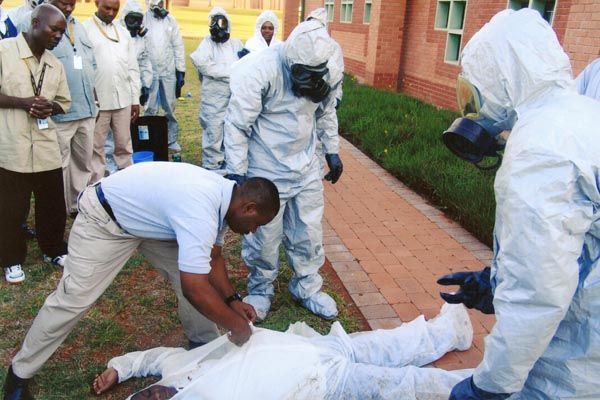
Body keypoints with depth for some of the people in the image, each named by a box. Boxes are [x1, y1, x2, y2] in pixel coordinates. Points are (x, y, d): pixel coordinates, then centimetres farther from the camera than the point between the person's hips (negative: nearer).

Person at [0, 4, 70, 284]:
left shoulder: (55, 64, 10)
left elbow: (64, 102, 15)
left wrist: (49, 108, -6)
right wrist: (23, 102, -19)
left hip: (46, 147, 5)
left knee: (53, 204, 12)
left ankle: (54, 250, 33)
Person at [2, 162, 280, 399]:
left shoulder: (223, 196, -10)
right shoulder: (200, 212, -39)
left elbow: (211, 257, 4)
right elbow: (195, 290, -39)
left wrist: (232, 299, -4)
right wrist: (237, 326, -25)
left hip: (148, 216, 8)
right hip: (104, 219, -8)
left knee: (191, 269, 2)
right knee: (73, 298, -5)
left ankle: (205, 343, 20)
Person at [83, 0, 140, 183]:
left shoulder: (123, 32, 13)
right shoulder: (85, 29, -3)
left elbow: (133, 68, 13)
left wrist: (135, 99, 9)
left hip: (123, 99, 4)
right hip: (97, 100, -4)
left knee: (124, 144, 10)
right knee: (96, 146, 4)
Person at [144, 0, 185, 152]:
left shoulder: (170, 20, 4)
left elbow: (178, 46, 5)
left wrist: (181, 71, 0)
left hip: (169, 72, 2)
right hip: (149, 72, -2)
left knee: (170, 108, 10)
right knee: (150, 109, 5)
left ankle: (172, 139, 19)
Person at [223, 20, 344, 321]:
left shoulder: (323, 69, -4)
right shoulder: (258, 71, -23)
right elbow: (237, 124, -18)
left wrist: (332, 152, 15)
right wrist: (236, 172, -17)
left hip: (307, 169, 5)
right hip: (265, 173, -5)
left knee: (308, 232, 14)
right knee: (264, 236, 7)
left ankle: (307, 287, 35)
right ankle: (260, 290, 32)